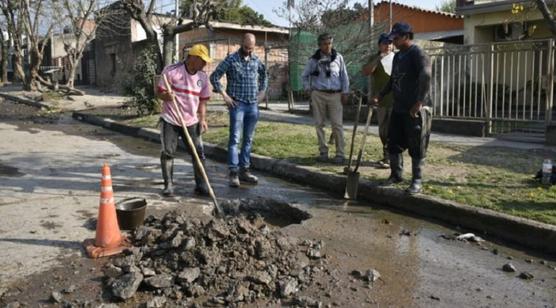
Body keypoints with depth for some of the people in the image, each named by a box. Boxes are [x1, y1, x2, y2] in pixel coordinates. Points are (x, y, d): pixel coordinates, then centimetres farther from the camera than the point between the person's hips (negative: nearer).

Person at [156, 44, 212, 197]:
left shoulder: (203, 77, 4)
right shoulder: (171, 71, -10)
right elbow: (159, 92, -5)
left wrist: (203, 119, 0)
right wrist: (166, 96, -27)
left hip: (191, 122, 4)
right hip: (170, 120, -3)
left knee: (199, 153, 2)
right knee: (168, 153, 0)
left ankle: (201, 185, 14)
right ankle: (168, 185, 14)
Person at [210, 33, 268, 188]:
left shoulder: (256, 60, 9)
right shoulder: (231, 59, -5)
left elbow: (264, 74, 28)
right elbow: (214, 77, -5)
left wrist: (262, 90, 17)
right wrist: (224, 95, -9)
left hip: (253, 105, 5)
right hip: (237, 104, -5)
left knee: (248, 139, 8)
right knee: (234, 138, -7)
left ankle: (244, 170, 17)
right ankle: (233, 173, -6)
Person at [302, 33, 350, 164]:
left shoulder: (338, 57, 3)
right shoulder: (313, 60, 3)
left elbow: (344, 76, 8)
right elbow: (304, 76, 15)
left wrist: (345, 92, 3)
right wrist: (308, 88, 5)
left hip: (335, 95, -1)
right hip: (318, 95, 1)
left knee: (337, 125, -4)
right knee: (319, 124, 5)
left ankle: (340, 154, 1)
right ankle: (323, 152, 14)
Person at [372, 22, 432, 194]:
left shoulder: (417, 54, -11)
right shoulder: (397, 56, 16)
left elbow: (425, 77, -24)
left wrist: (419, 103, -28)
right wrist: (380, 97, 18)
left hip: (415, 111, -8)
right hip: (398, 108, 9)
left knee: (416, 147, -1)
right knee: (393, 143, 12)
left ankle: (417, 181, 8)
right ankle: (396, 174, 28)